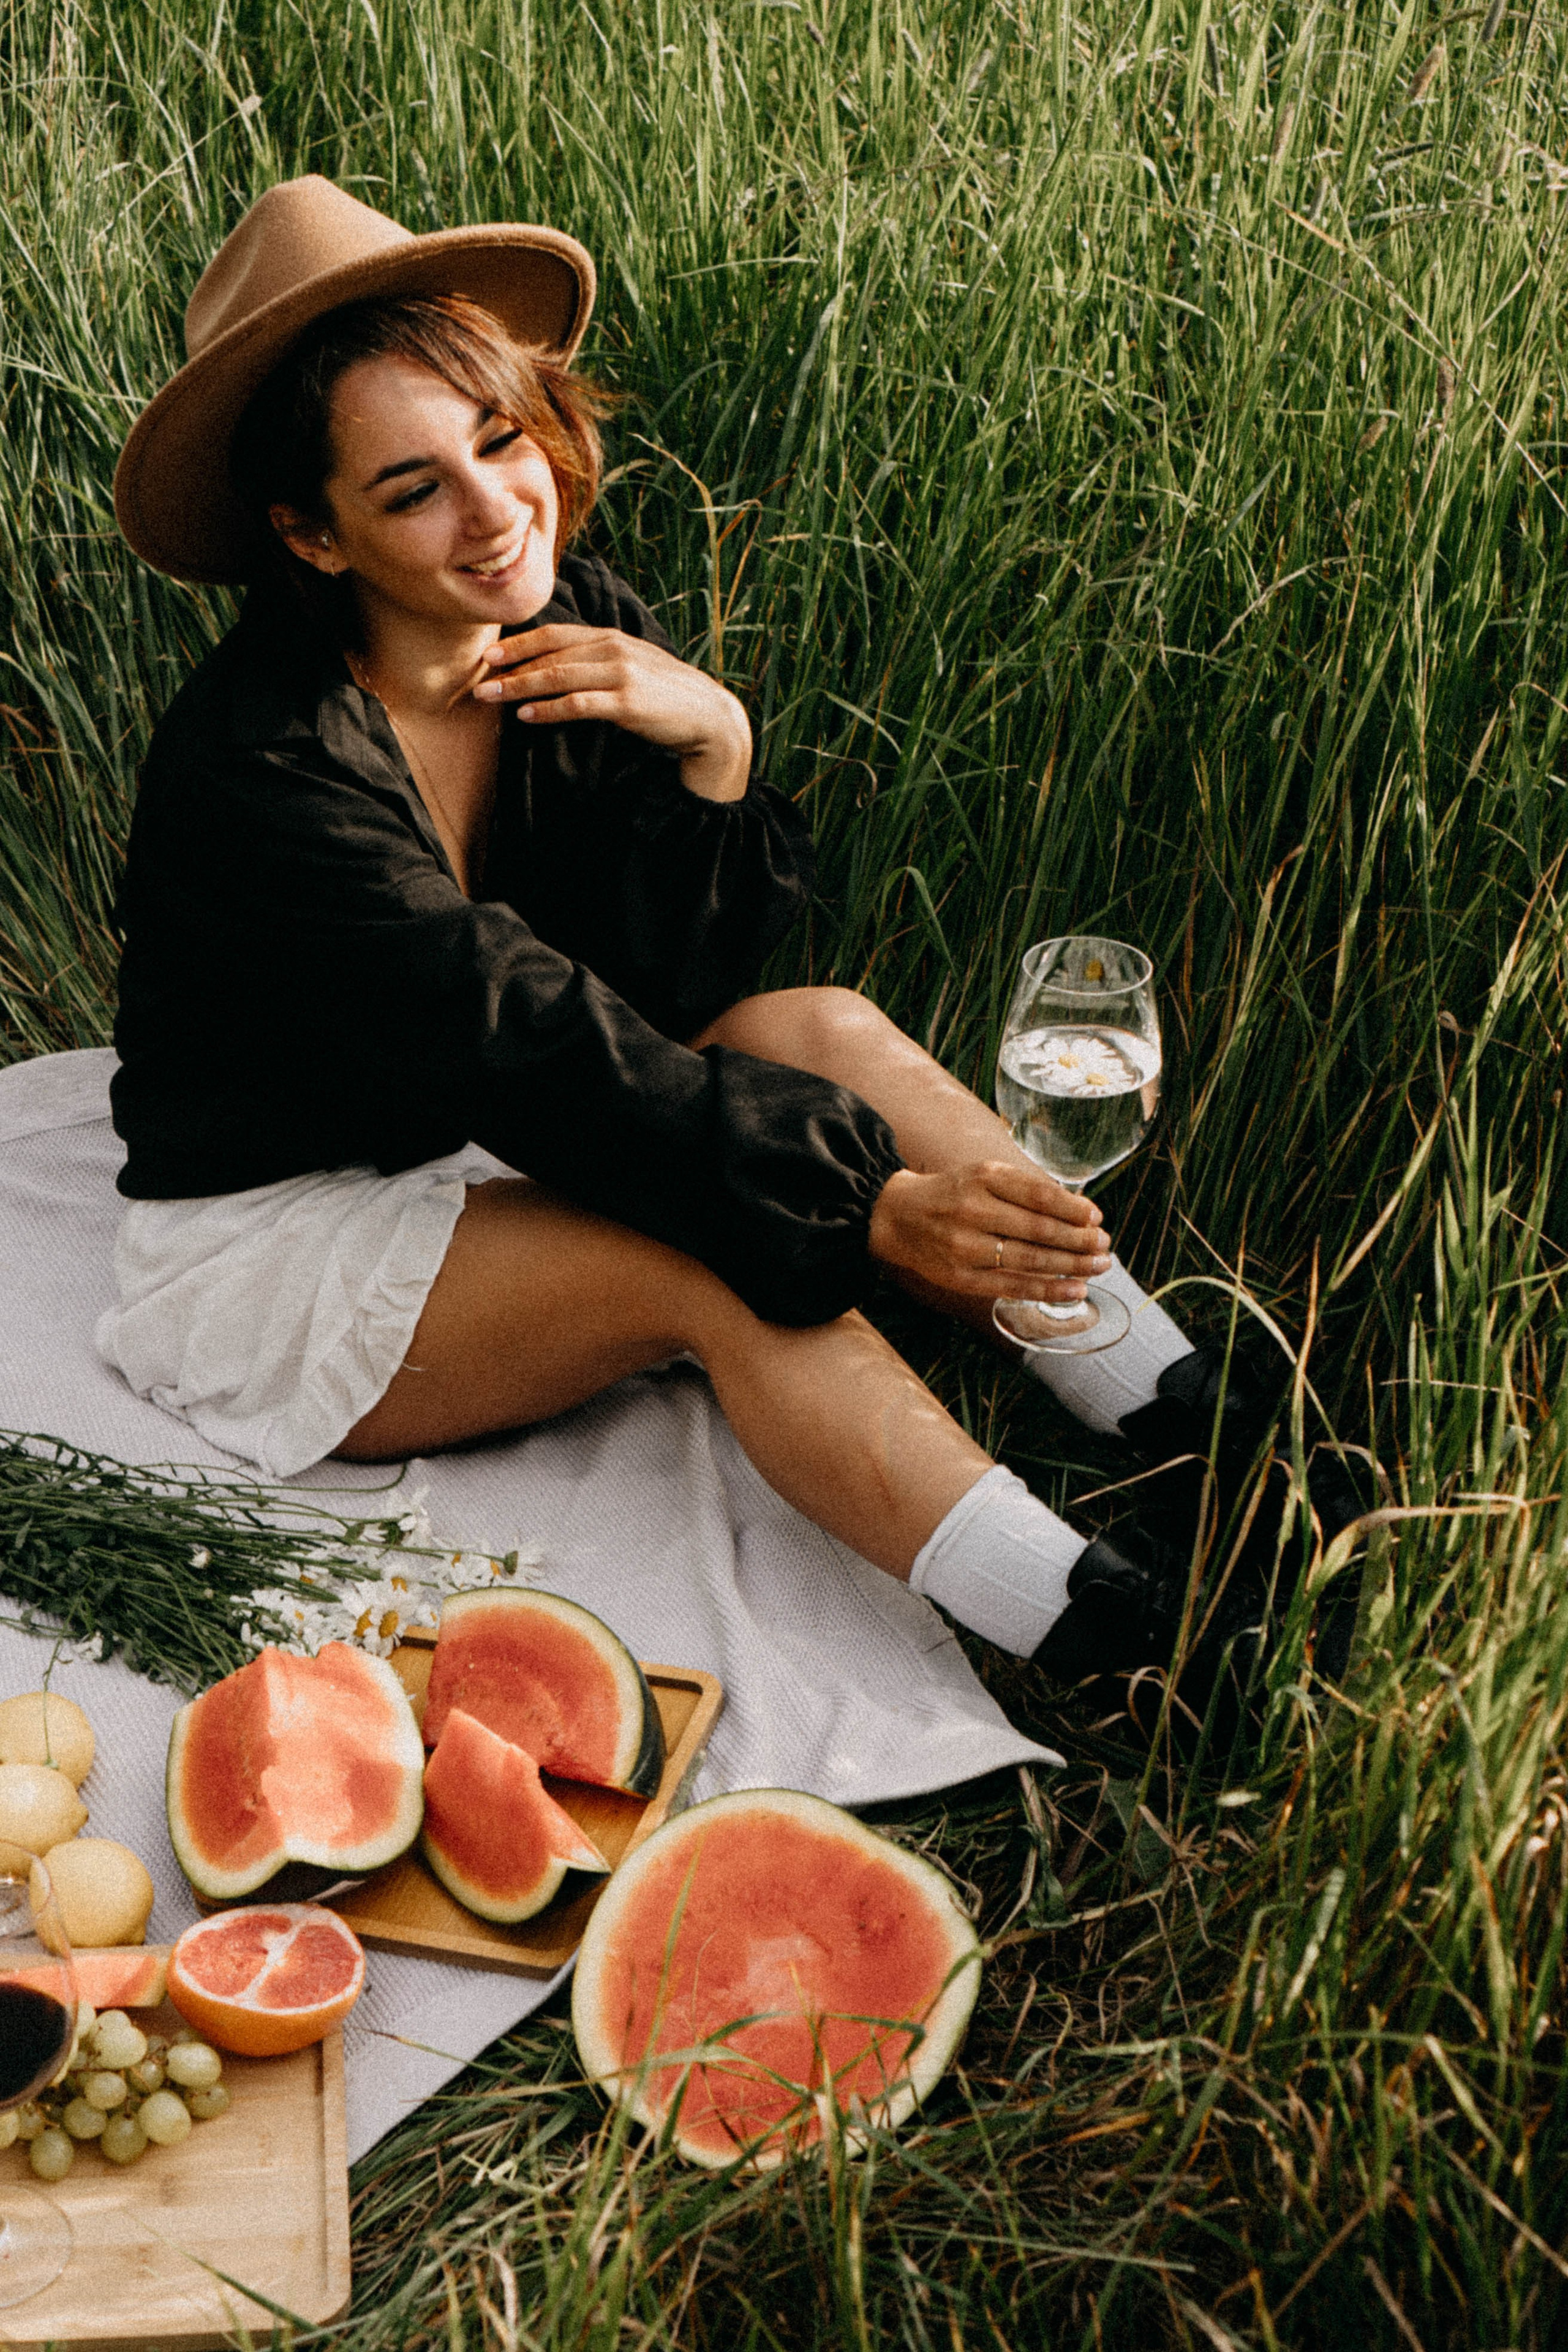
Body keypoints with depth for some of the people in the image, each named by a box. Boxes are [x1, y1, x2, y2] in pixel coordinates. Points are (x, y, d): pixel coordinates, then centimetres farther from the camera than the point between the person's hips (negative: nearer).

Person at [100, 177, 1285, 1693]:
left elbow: (663, 992, -8)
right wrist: (861, 1203, -37)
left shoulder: (572, 624, -7)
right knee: (725, 1263, -30)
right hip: (282, 1234, -6)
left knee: (820, 1033, -18)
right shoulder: (261, 766, -27)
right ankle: (1110, 1659, -31)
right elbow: (526, 1050, -31)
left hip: (494, 1161, 6)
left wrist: (710, 754, -25)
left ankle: (1201, 1433, -19)